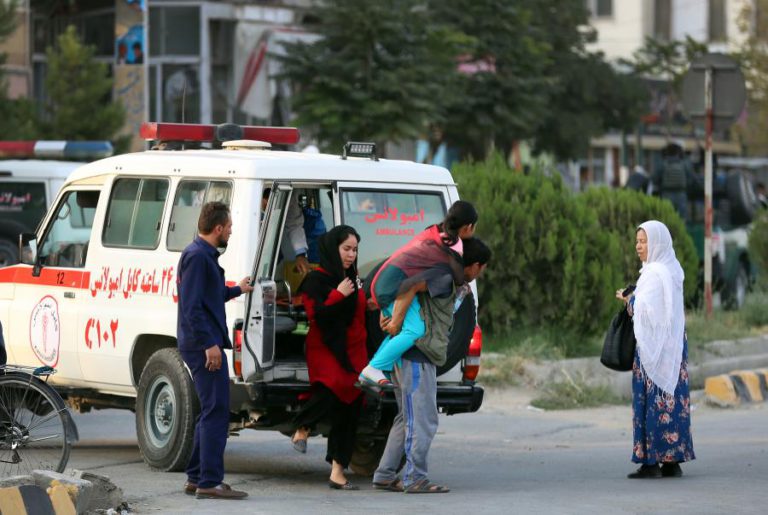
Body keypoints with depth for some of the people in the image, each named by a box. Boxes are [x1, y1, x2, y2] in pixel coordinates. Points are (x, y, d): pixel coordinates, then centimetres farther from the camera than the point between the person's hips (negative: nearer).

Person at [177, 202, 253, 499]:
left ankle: (196, 479, 21)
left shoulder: (204, 255, 18)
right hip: (204, 344, -11)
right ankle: (210, 482, -13)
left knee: (211, 412, 15)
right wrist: (210, 343, -24)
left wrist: (237, 290, 42)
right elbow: (192, 305, -21)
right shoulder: (197, 256, -14)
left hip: (204, 346, 11)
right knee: (216, 412, -11)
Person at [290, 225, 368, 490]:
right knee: (335, 386, -34)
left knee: (349, 410, 0)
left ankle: (337, 472, 1)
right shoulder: (316, 280, -3)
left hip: (353, 351, 7)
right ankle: (302, 429, -8)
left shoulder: (353, 280, 19)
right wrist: (338, 295, -15)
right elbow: (315, 315, -14)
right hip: (325, 348, -7)